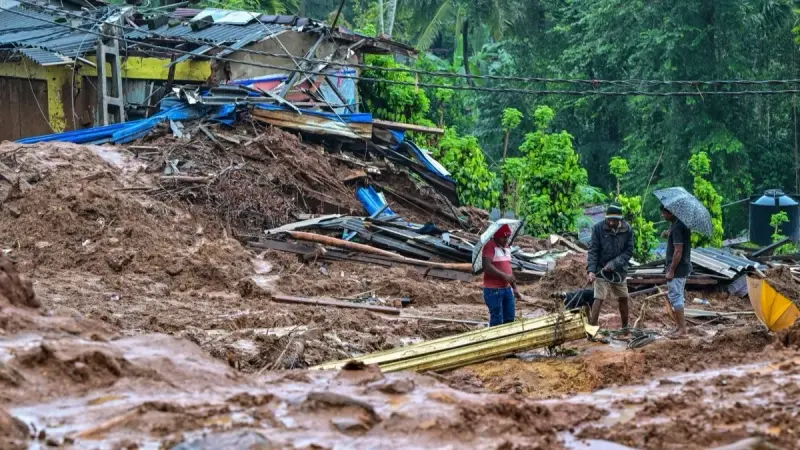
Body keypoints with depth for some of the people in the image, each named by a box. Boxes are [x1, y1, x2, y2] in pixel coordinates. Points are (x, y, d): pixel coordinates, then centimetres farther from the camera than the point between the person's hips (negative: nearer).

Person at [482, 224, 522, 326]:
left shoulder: (507, 248, 16)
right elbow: (487, 267, -22)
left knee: (509, 319, 11)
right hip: (493, 290, -9)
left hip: (507, 288, 9)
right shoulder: (490, 246, -11)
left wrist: (515, 288, 19)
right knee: (497, 320, -6)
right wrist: (504, 276, -24)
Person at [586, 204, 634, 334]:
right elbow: (593, 251, -14)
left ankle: (625, 327, 32)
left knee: (623, 298, 15)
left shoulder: (628, 229, -10)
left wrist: (614, 263, -20)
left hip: (620, 270, 4)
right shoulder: (598, 228, -16)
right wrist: (591, 270, -25)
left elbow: (629, 251, -7)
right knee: (599, 298, -12)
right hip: (601, 270, -3)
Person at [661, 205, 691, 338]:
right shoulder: (681, 224, 11)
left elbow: (678, 251, -23)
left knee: (676, 298, -7)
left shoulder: (677, 227, -20)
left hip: (677, 268, -10)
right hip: (682, 268, 10)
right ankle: (680, 327, 22)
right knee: (677, 297, 16)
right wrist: (669, 234, 8)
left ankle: (682, 330, -5)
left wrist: (671, 271, -21)